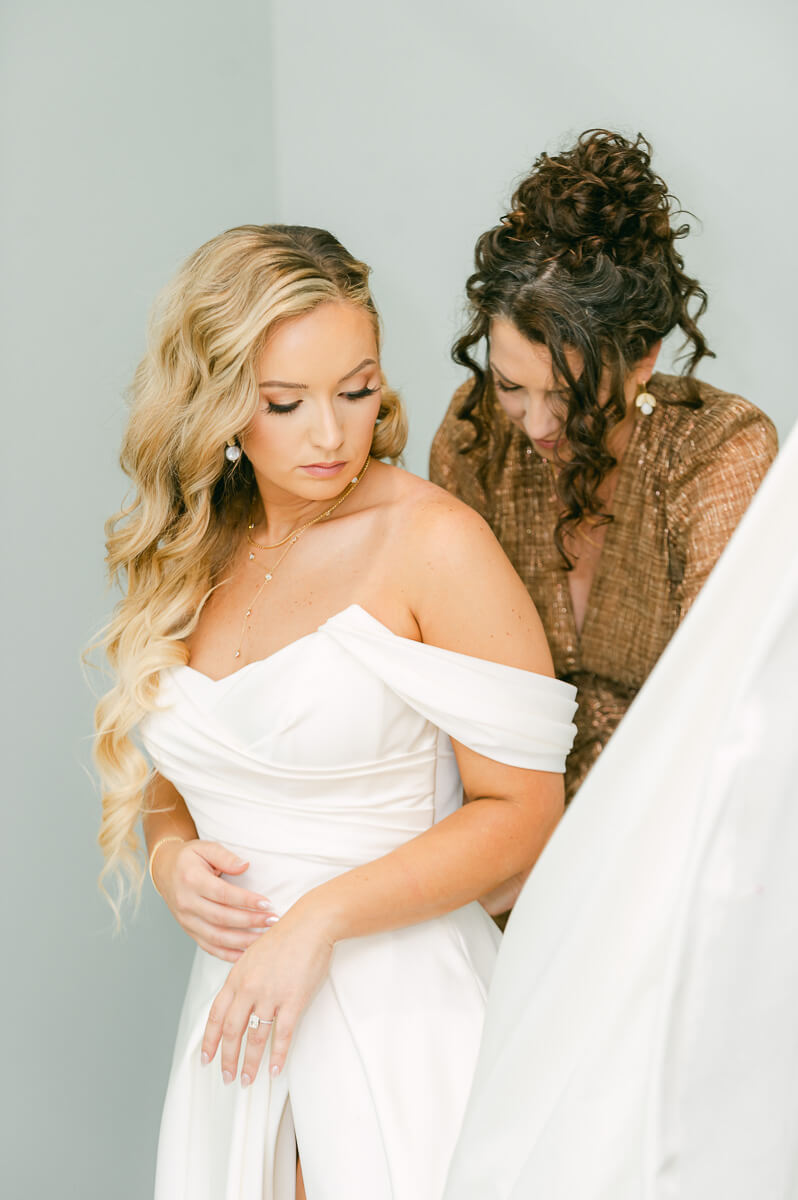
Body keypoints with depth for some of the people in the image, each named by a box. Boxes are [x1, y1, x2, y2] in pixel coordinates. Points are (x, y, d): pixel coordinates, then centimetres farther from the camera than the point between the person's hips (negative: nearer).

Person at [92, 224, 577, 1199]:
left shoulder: (435, 544, -13)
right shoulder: (190, 555, 5)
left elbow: (522, 809, -13)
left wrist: (321, 918, -18)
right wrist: (172, 853, -5)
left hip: (401, 1001, -5)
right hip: (236, 1004, 5)